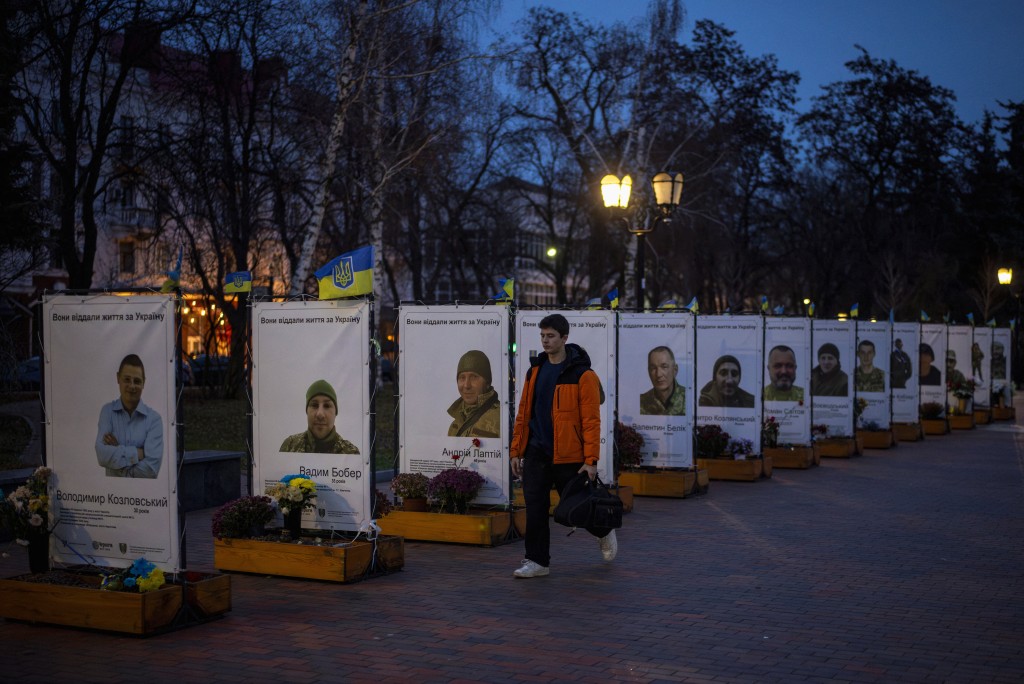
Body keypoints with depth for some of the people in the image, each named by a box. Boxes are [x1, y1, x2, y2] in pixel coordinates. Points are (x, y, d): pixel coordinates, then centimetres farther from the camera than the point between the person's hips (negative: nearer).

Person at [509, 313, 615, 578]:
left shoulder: (582, 374, -10)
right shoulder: (535, 371, 9)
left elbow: (591, 420, -12)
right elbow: (523, 414, 13)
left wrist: (591, 460, -17)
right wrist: (516, 451, 9)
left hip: (568, 457, -5)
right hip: (536, 454, 5)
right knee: (535, 509, 0)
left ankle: (604, 532, 38)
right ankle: (537, 561, 9)